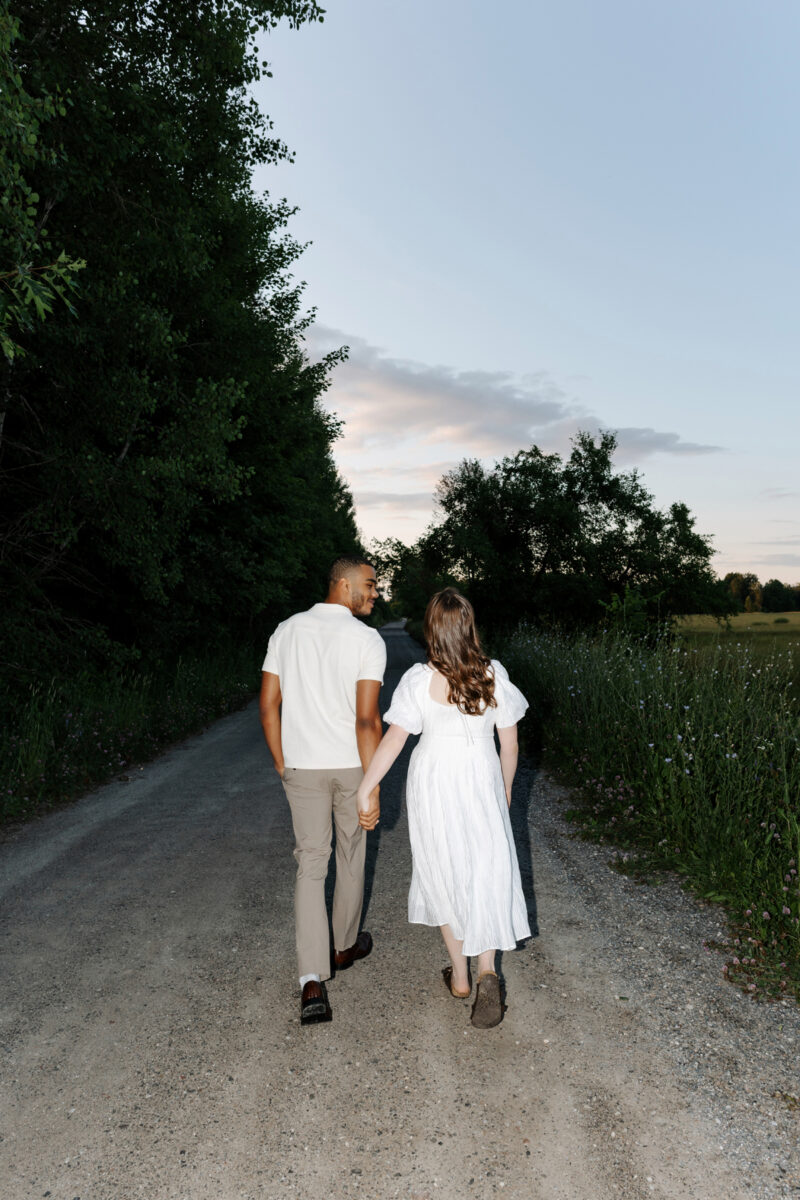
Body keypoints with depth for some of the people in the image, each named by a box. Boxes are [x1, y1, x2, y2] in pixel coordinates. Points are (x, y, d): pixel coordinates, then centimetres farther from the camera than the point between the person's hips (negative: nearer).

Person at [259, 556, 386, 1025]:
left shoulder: (287, 630, 1)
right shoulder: (367, 639, -13)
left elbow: (268, 705, 2)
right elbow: (367, 720, -19)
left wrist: (281, 763, 12)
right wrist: (373, 788, -15)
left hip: (302, 768, 3)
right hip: (352, 764, -2)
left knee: (311, 863, 6)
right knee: (352, 855, 18)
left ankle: (313, 981, -3)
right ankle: (346, 946, 38)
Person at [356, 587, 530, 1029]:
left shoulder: (419, 680, -15)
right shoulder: (494, 674, -8)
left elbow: (393, 740, -13)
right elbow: (510, 743, -1)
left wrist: (364, 789, -3)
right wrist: (505, 786, 14)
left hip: (434, 784, -1)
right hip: (483, 782, 1)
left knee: (445, 876, 14)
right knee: (486, 875, 10)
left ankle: (460, 977, 27)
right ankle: (487, 970, -6)